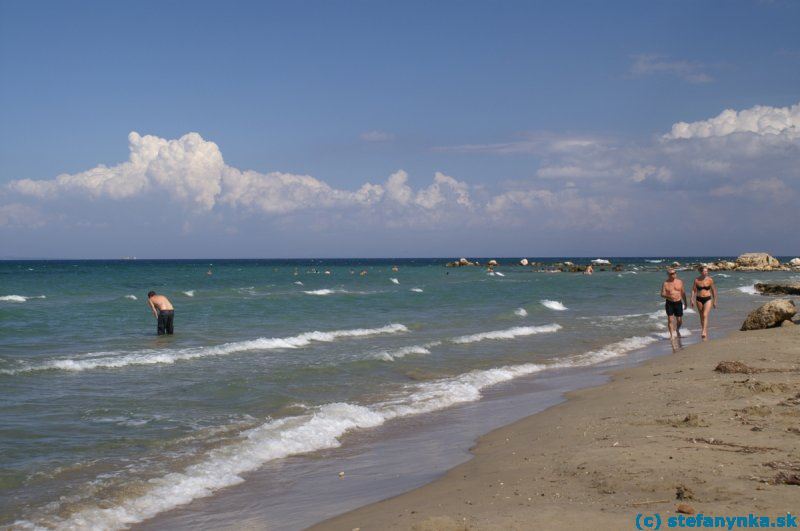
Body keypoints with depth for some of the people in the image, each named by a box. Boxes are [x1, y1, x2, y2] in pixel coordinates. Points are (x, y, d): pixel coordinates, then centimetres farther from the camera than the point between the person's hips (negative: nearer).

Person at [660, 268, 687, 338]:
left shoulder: (679, 282, 4)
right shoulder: (665, 283, -4)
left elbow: (683, 293, 11)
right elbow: (662, 294, -8)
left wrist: (685, 303, 12)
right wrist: (669, 296, -27)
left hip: (678, 303, 2)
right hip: (669, 303, -2)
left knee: (680, 320, 6)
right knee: (670, 319, -7)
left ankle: (677, 330, 35)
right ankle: (671, 334, 1)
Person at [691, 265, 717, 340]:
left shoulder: (710, 280, -5)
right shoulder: (696, 280, -4)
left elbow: (713, 291, 3)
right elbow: (693, 290, 1)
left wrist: (714, 301, 5)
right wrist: (692, 300, -10)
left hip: (708, 299, -2)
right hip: (699, 299, 2)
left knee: (705, 315, -18)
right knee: (701, 317, 11)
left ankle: (704, 332, -23)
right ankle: (706, 332, 27)